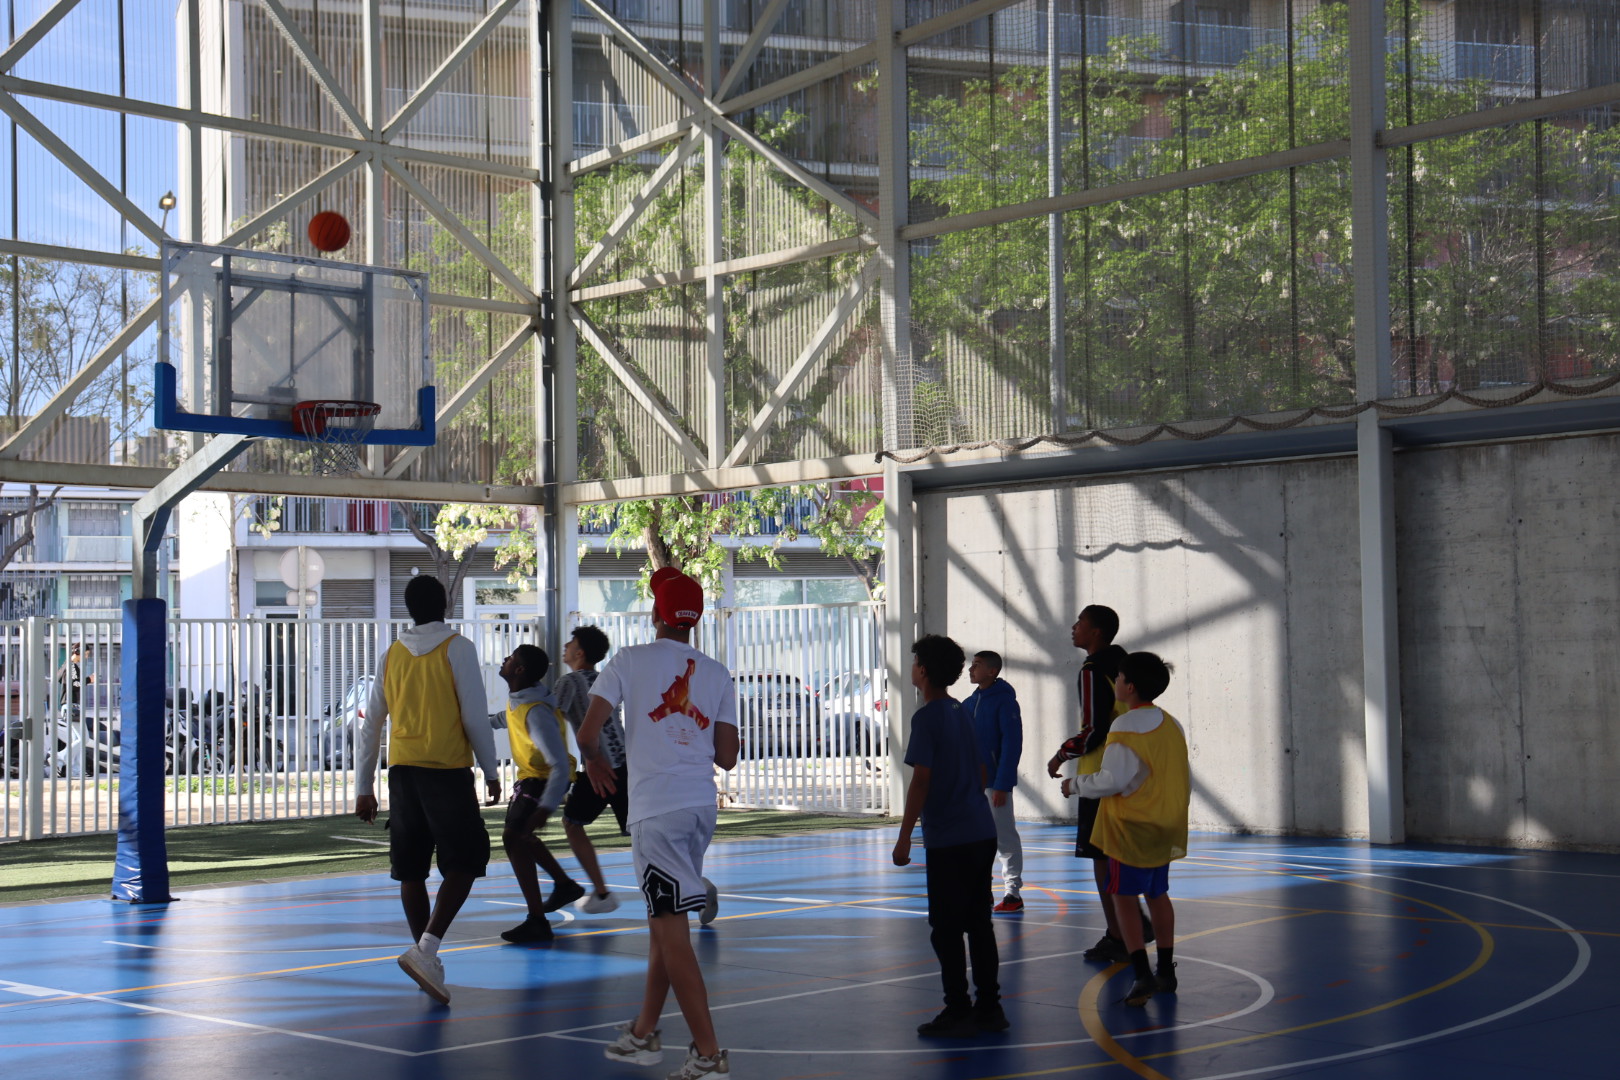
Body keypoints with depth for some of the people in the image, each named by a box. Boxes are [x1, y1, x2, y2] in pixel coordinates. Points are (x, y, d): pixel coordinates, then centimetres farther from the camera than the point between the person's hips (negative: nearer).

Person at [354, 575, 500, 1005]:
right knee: (464, 861, 0)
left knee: (411, 869, 11)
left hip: (402, 771, 5)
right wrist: (490, 771, 5)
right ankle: (427, 948, -16)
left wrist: (364, 787, 18)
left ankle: (427, 960, 16)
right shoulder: (457, 648, -2)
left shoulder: (391, 655, 11)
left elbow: (370, 725, 13)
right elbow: (475, 716, -5)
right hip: (447, 770, -5)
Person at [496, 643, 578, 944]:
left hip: (546, 779, -10)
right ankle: (565, 885, 44)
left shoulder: (537, 712, -34)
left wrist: (545, 808, -44)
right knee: (520, 834, 25)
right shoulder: (517, 698, -6)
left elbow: (561, 766, -38)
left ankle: (537, 922, -21)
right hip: (530, 774, 10)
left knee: (514, 837, -21)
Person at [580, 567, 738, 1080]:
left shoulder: (630, 661, -3)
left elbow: (588, 732, -5)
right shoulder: (717, 674, 9)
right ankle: (644, 1034, 31)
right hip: (702, 805, 6)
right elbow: (727, 757, 6)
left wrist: (595, 762, 17)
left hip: (656, 807, -6)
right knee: (662, 922, 19)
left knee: (671, 930, -5)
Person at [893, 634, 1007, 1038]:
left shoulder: (926, 717, -12)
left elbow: (921, 780, -16)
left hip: (948, 841, -8)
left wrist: (904, 836, -12)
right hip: (982, 834, 8)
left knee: (946, 930, -1)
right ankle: (989, 1008, 14)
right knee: (979, 923, 11)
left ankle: (958, 1012, 1)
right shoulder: (962, 712, 13)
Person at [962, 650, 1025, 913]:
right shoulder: (969, 703, 11)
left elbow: (1012, 744, -14)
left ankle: (1013, 893, 5)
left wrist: (1002, 785, -19)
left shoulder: (1004, 701, -10)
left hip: (995, 782, -7)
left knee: (1004, 838, -1)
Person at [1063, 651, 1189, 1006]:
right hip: (1167, 827, 7)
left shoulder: (1125, 727, -16)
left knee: (1123, 896, -1)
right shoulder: (1172, 725, 8)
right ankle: (1166, 971, 20)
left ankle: (1142, 974, -9)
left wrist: (1076, 785, -5)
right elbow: (1186, 777, 13)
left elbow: (1114, 780, -20)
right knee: (1157, 894, 17)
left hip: (1132, 828, -7)